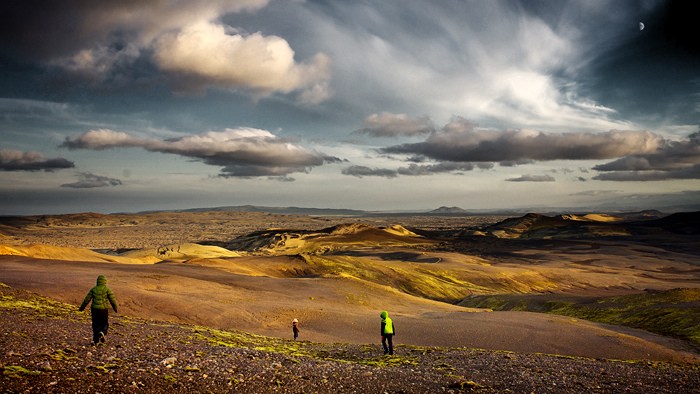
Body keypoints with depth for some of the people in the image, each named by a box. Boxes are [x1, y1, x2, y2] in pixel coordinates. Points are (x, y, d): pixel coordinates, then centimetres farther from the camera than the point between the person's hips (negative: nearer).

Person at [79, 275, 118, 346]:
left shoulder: (93, 289, 2)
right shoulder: (107, 289, -4)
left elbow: (87, 299, 4)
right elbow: (112, 300, -5)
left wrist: (82, 307, 16)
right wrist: (115, 309, 8)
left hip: (94, 309, 2)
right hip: (104, 309, -2)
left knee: (96, 325, 12)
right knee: (104, 324, 12)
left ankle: (96, 341, 11)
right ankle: (102, 333, -18)